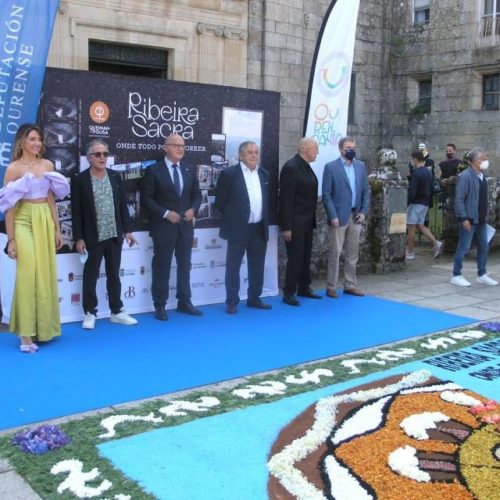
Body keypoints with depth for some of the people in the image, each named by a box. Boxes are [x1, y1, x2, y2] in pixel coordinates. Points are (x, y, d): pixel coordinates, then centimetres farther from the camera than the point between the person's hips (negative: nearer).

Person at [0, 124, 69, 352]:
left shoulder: (47, 165, 9)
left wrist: (57, 229, 12)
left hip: (45, 222, 5)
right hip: (24, 222, -5)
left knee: (46, 274, 7)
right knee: (28, 275, -11)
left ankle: (43, 328, 19)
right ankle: (26, 334, -5)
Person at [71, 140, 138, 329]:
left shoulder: (115, 176, 6)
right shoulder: (80, 180, -6)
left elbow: (122, 205, 10)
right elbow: (76, 211, -7)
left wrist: (127, 230, 6)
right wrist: (79, 238, -10)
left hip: (114, 235, 4)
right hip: (93, 237, -4)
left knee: (114, 275, 12)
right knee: (91, 276, 6)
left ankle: (117, 311, 21)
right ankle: (90, 313, 16)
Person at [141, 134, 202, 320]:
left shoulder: (190, 169, 8)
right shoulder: (153, 170, -7)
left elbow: (196, 194, 12)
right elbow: (147, 198, -9)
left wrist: (193, 209, -7)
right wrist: (165, 213, -18)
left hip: (186, 225, 5)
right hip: (163, 226, -5)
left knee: (184, 265, 12)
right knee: (162, 267, 3)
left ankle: (184, 302, 23)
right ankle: (160, 305, 13)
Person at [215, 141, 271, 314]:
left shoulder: (264, 174, 10)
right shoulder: (229, 173, -8)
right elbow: (220, 202, -4)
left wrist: (265, 221, 14)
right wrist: (233, 218, 0)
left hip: (260, 229, 6)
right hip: (239, 229, -5)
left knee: (257, 266, 12)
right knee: (233, 267, 2)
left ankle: (254, 298, 24)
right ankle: (232, 302, 10)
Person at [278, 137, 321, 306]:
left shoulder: (306, 167, 11)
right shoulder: (291, 167, -16)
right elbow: (285, 199, -18)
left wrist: (312, 220, 12)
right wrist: (286, 227, -20)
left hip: (307, 222, 8)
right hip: (295, 223, -8)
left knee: (306, 256, 15)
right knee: (295, 258, -2)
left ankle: (304, 288, 26)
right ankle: (289, 293, 9)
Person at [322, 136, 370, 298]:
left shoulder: (361, 166, 9)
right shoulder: (331, 167, -6)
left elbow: (366, 191, 11)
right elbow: (326, 194, -9)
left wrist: (364, 211, 0)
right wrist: (333, 216, -15)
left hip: (355, 216, 5)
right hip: (339, 216, -5)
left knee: (352, 253, 10)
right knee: (335, 253, 0)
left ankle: (350, 285, 19)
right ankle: (331, 287, 9)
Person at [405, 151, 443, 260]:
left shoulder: (416, 173, -17)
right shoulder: (428, 172, 12)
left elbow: (412, 191, -21)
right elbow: (431, 189, 16)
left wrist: (406, 204, -15)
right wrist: (428, 201, 20)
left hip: (416, 203, -9)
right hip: (425, 203, 9)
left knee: (411, 227, 0)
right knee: (420, 225, 16)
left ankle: (409, 252, 6)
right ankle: (436, 243, 2)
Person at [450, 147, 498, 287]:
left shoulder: (482, 175, 11)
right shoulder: (465, 176, -15)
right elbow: (459, 199, -18)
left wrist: (485, 214, 14)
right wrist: (464, 218, -21)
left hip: (481, 219, 9)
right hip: (469, 219, -8)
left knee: (484, 247, 13)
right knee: (463, 248, -1)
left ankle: (482, 275, 25)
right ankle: (456, 276, 10)